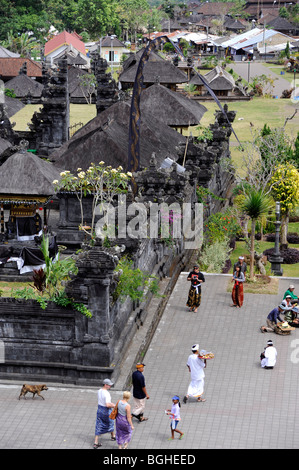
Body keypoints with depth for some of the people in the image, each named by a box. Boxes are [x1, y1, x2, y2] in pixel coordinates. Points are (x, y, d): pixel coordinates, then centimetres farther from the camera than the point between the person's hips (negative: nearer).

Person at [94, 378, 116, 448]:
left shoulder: (99, 391, 1)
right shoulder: (106, 393, -27)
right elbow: (108, 405, -34)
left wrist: (111, 403, 18)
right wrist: (114, 406, -17)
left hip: (99, 409, 7)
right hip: (106, 411, -7)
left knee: (98, 427, 9)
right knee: (110, 423, 22)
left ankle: (96, 443, 8)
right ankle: (113, 436, 46)